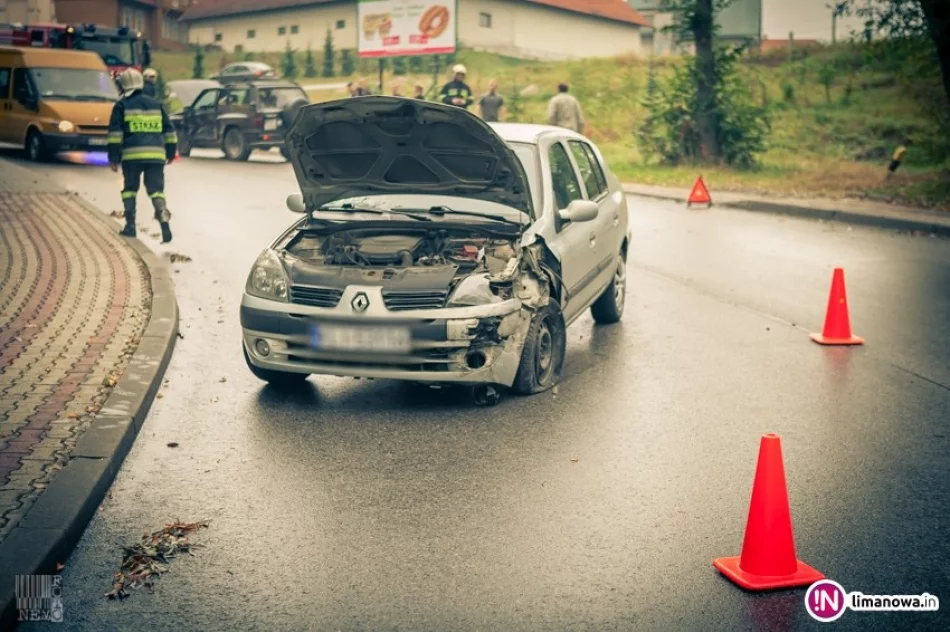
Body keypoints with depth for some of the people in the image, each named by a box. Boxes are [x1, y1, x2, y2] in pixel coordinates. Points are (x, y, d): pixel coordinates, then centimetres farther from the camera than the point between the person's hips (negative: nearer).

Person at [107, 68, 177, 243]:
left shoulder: (121, 106, 3)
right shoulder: (156, 104, 15)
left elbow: (115, 133, -3)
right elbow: (169, 131, 16)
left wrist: (113, 157, -1)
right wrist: (171, 153, 24)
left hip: (132, 155, -2)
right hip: (156, 155, 2)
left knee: (130, 189, 16)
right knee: (156, 190, 1)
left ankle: (130, 225, 14)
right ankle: (164, 219, -22)